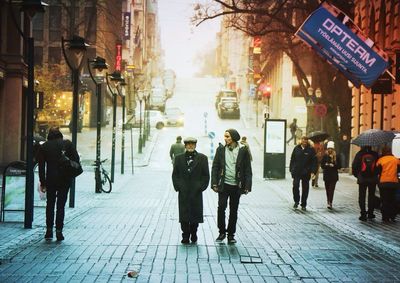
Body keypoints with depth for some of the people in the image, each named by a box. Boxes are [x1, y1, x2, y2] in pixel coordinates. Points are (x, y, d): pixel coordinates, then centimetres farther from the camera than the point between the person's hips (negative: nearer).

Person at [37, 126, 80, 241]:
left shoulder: (44, 146, 5)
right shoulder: (68, 143, 2)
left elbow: (41, 166, 3)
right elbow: (76, 159, -3)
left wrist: (42, 182, 7)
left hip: (50, 180, 1)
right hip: (65, 180, -1)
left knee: (50, 204, 15)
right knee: (61, 205, 5)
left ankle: (49, 230, 12)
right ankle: (59, 231, 0)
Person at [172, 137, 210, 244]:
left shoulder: (202, 158, 3)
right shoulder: (179, 158, 8)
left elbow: (206, 175, 3)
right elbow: (175, 174, 9)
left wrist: (201, 187, -5)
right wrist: (177, 186, -1)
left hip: (196, 192, -1)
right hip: (183, 192, 1)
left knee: (195, 215, 3)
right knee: (184, 215, 0)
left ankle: (193, 235, 18)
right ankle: (185, 236, 7)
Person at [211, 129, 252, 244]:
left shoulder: (243, 151, -1)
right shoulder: (221, 149, 3)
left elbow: (247, 170, 1)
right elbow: (215, 167, 5)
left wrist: (247, 186, -4)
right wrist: (214, 183, -2)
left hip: (236, 186, 0)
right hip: (223, 184, 0)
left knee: (234, 210, 8)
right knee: (221, 207, -9)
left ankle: (231, 234, 19)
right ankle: (222, 232, 8)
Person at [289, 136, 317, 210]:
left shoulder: (311, 150, -1)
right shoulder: (296, 148, 5)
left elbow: (314, 161, -1)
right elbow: (292, 159, 9)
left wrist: (313, 171, -9)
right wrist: (291, 169, 4)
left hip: (306, 173, -1)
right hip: (296, 172, 1)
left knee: (305, 189, 5)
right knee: (295, 186, -9)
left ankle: (303, 205, 15)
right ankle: (296, 202, 9)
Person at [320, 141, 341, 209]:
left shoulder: (336, 157, 0)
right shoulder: (325, 156, 4)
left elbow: (339, 166, 1)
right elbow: (322, 165, 2)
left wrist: (333, 165, -14)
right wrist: (327, 165, -15)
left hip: (334, 176, -2)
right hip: (326, 175, 2)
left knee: (331, 189, -11)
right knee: (327, 189, 8)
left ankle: (330, 203, -18)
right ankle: (328, 202, 20)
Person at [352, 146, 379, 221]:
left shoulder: (359, 154, -7)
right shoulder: (375, 154, -3)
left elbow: (354, 165, -7)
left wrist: (356, 175, 8)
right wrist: (375, 174, 14)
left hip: (362, 179, -1)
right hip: (373, 179, 1)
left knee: (362, 197, 5)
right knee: (371, 196, 14)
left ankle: (363, 214, -1)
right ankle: (370, 213, 17)